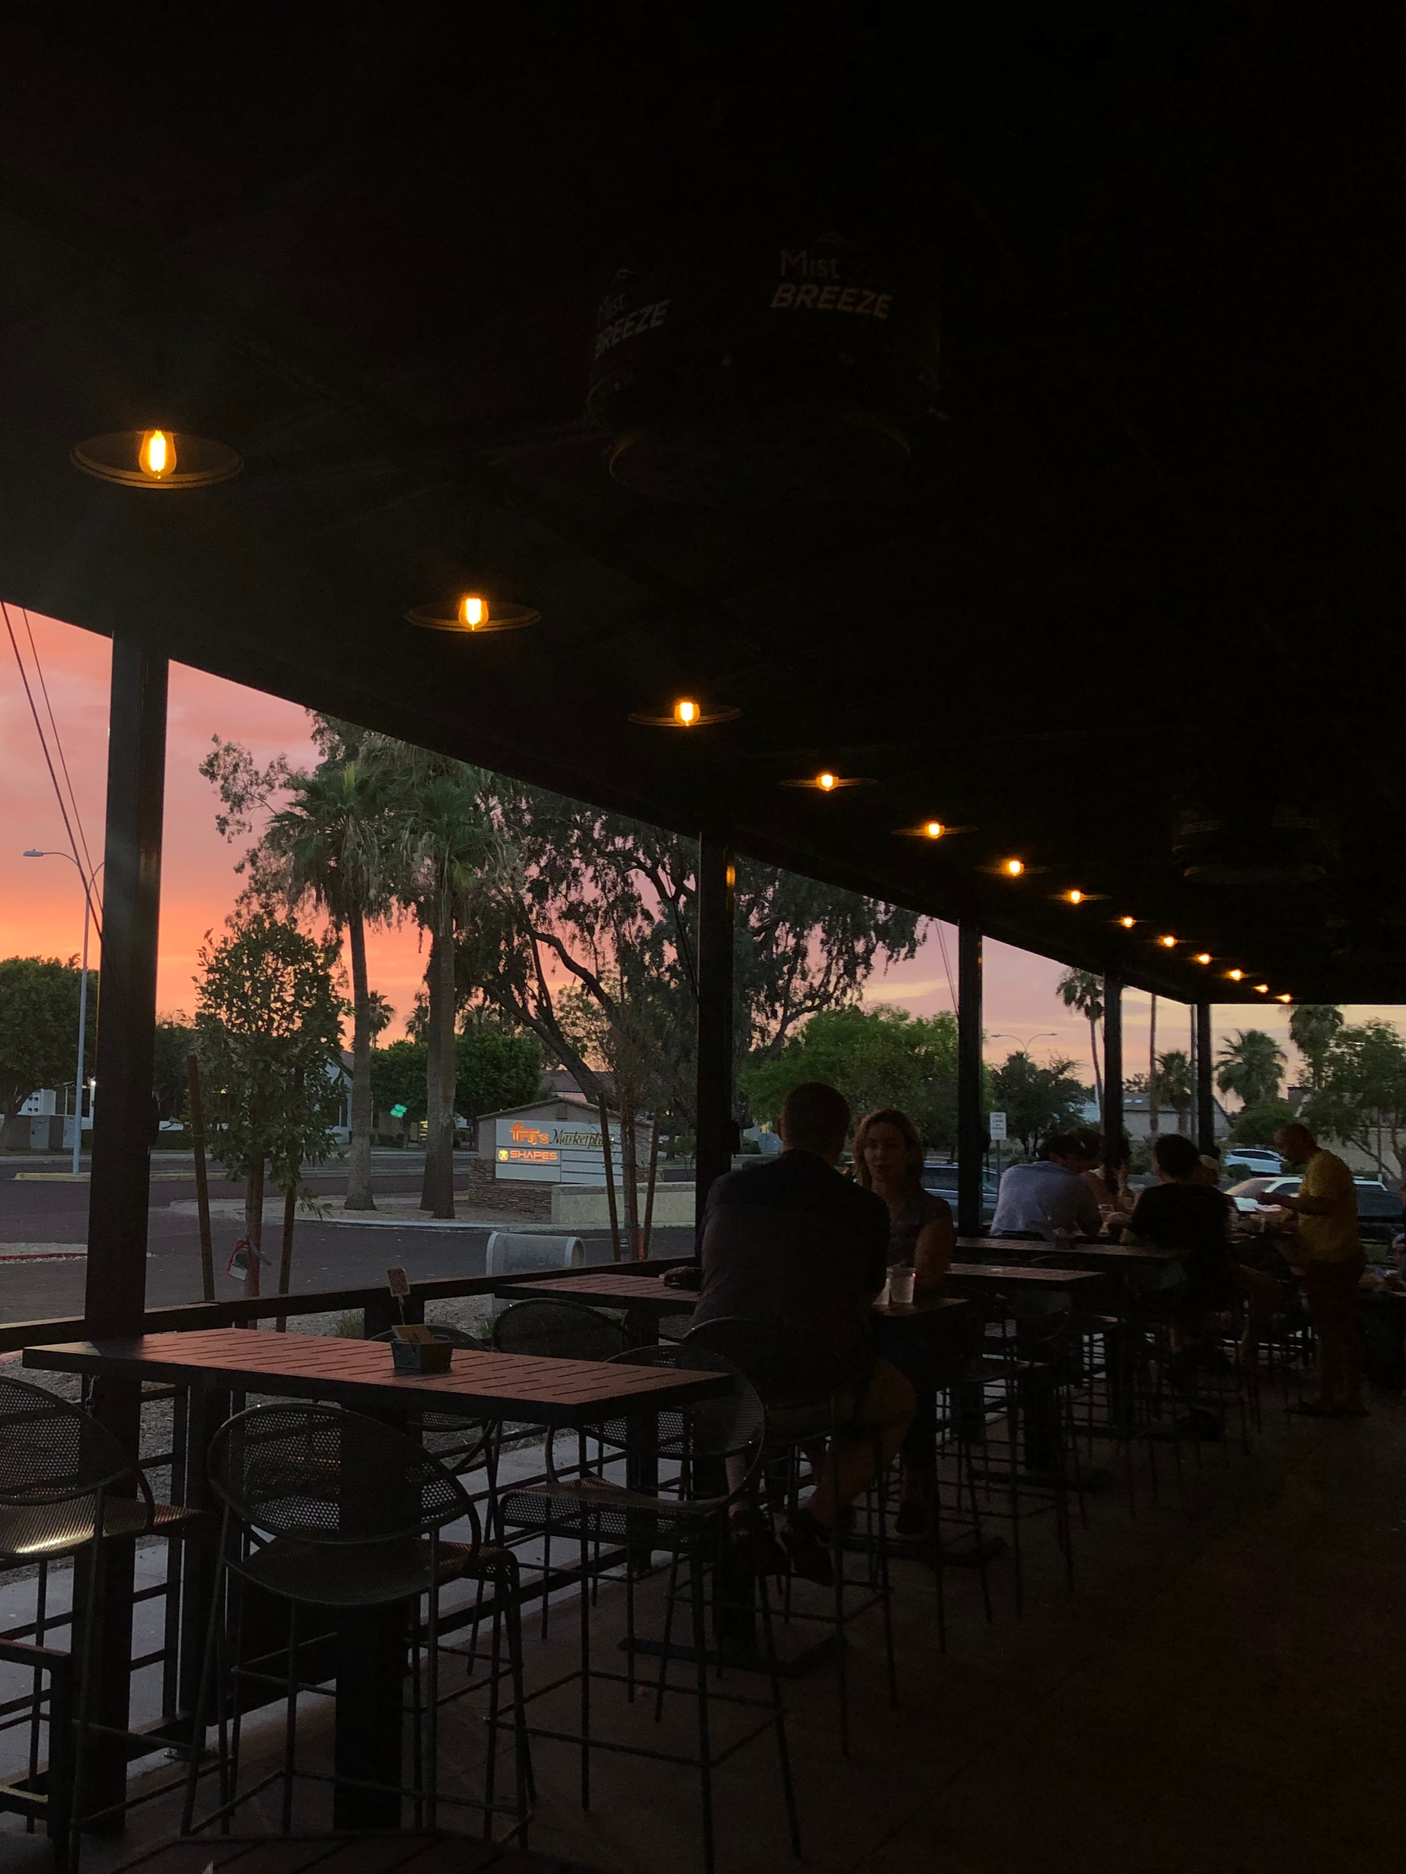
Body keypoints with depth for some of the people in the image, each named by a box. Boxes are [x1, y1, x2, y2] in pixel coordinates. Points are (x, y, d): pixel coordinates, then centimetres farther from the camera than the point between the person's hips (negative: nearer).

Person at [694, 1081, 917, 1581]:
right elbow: (866, 1298, 10)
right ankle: (812, 1522, 10)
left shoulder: (726, 1189, 2)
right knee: (899, 1404, 25)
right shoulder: (864, 1208, -6)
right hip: (816, 1371, -4)